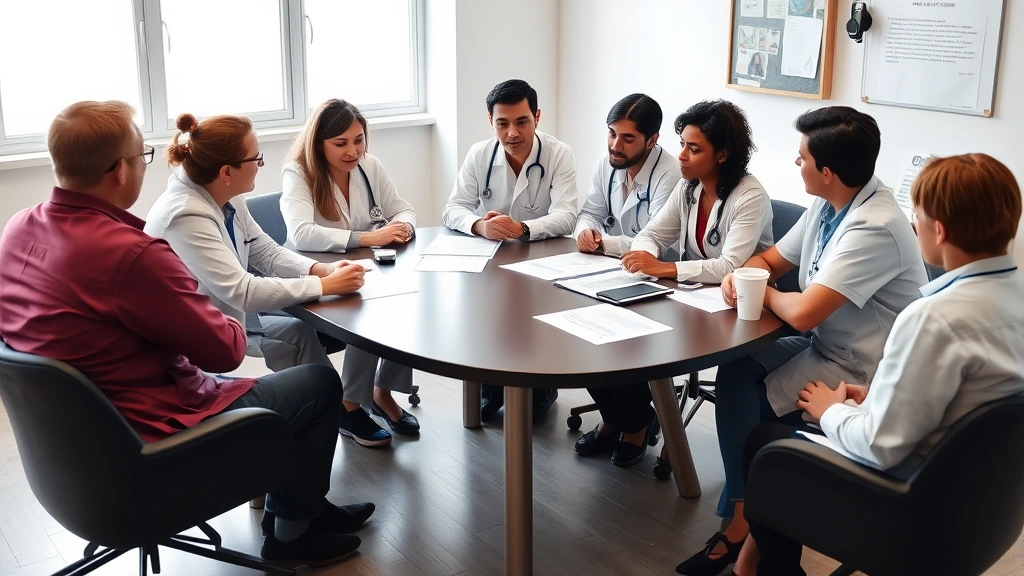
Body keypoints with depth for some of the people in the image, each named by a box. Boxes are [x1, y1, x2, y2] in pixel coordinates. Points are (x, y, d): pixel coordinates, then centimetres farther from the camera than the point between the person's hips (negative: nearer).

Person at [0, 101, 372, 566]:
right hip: (148, 447, -9)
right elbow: (225, 350, -21)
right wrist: (232, 325, 2)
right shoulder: (131, 254, -32)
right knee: (319, 383, 7)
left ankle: (287, 501, 42)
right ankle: (292, 534, 23)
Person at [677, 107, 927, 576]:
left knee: (745, 402, -11)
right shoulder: (829, 206, 2)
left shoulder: (874, 228, -27)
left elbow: (802, 313, -32)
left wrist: (764, 294, -11)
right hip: (824, 345, 8)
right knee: (735, 373, -8)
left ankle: (744, 520, 9)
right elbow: (771, 259, 15)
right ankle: (748, 508, 2)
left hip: (859, 370, -8)